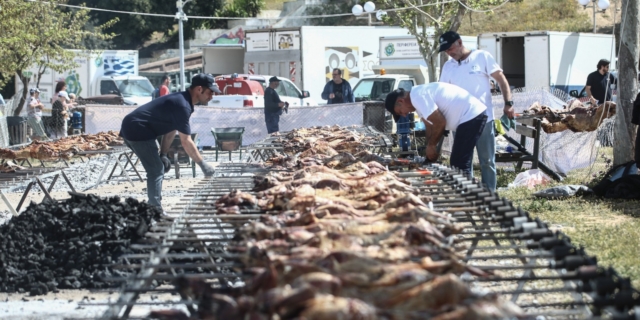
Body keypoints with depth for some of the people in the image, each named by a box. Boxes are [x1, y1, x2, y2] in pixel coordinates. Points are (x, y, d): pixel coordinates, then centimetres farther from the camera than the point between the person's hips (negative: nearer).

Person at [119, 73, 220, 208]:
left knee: (157, 169, 15)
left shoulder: (181, 100, 12)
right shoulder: (182, 106, -20)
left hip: (131, 128, 11)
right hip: (138, 130, -11)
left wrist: (163, 155, 13)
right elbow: (186, 142, -19)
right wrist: (203, 164, -14)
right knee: (156, 171, -11)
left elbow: (170, 130, 18)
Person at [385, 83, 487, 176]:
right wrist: (429, 157, 17)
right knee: (459, 165, 15)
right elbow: (431, 127, 20)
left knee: (459, 166, -10)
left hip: (471, 116, -11)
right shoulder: (418, 95, 17)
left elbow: (440, 123, -16)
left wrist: (431, 145, -1)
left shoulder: (417, 97, -15)